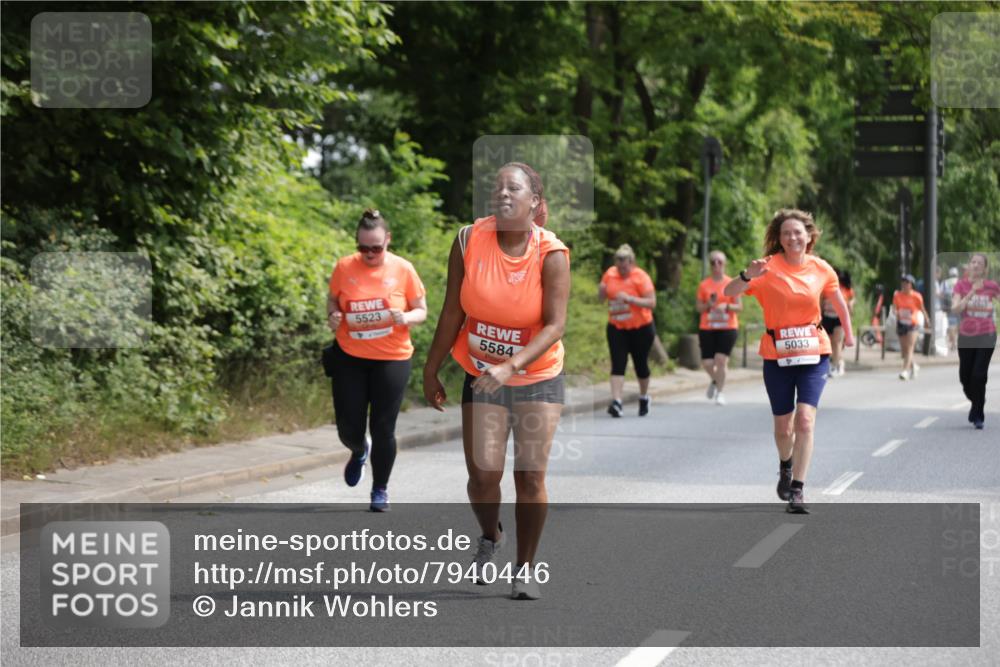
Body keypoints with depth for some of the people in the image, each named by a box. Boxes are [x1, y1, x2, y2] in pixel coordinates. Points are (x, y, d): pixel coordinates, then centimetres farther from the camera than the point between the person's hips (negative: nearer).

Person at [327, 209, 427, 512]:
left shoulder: (403, 269, -6)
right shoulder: (344, 267, -3)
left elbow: (421, 310, 2)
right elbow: (333, 299, 12)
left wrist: (405, 318, -20)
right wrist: (332, 316, -10)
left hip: (392, 359, -1)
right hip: (349, 357, 1)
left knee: (383, 429, 0)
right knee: (348, 427, 4)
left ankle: (380, 490, 20)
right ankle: (359, 451, 43)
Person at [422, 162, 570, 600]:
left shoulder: (551, 254, -15)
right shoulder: (469, 241, -9)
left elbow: (555, 325, -20)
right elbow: (453, 313, -1)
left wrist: (511, 366, -33)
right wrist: (431, 371, 2)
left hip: (538, 378, -1)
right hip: (482, 378, 1)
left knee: (530, 476, -4)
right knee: (483, 473, -8)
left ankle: (525, 568, 13)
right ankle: (490, 537, 25)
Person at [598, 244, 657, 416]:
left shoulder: (641, 277, -14)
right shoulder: (610, 274, 0)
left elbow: (652, 303, -19)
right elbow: (601, 298, 11)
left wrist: (630, 299, -30)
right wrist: (602, 290, -13)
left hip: (640, 328, -3)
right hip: (616, 328, 3)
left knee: (640, 364, 9)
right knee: (618, 365, -9)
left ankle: (644, 398, 32)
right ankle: (616, 402, -17)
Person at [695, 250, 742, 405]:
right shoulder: (704, 285, 6)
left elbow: (739, 306, 3)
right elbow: (698, 307, 8)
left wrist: (727, 306, -15)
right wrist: (708, 305, -12)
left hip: (728, 328, -2)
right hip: (707, 328, 2)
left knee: (721, 360, -13)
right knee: (707, 363, -2)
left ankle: (719, 392, 3)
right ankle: (715, 381, 32)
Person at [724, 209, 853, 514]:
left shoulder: (821, 269, -2)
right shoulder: (769, 268, -10)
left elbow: (838, 301, 17)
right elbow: (729, 292, -20)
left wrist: (848, 333, 26)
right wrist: (748, 275, -38)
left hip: (813, 354, 0)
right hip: (777, 355, 0)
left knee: (805, 419, -16)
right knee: (783, 426, 10)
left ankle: (797, 489, -12)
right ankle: (785, 466, 44)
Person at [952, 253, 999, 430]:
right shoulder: (961, 285, -3)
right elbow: (955, 309, -15)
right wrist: (971, 293, -24)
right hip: (965, 336, 2)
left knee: (979, 375, -11)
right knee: (965, 377, 9)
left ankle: (978, 416, 1)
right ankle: (976, 403, 39)